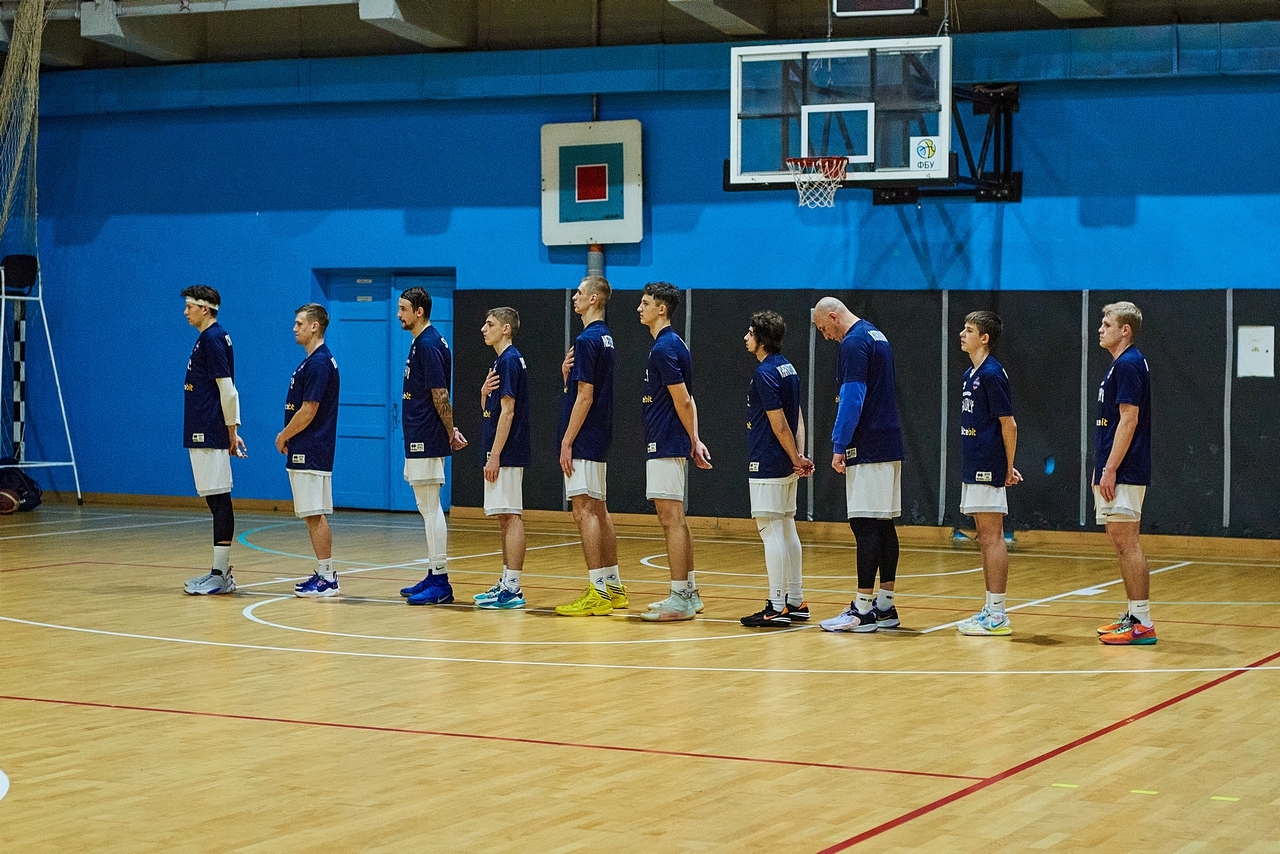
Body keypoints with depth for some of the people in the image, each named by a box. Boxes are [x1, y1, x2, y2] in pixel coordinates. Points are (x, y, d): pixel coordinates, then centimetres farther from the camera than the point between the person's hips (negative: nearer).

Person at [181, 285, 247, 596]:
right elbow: (227, 391, 19)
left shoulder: (212, 339, -13)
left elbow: (227, 390, -17)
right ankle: (220, 572, 14)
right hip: (202, 433, 10)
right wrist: (232, 430, 16)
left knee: (219, 499, -7)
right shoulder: (209, 338, 17)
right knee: (215, 499, 10)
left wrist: (231, 432, -14)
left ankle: (220, 575, -6)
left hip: (210, 435, -10)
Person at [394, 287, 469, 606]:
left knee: (431, 509, -8)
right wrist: (450, 431, 14)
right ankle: (434, 576, 18)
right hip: (419, 440, 10)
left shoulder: (429, 345, -16)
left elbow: (440, 395, -18)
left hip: (427, 442, -10)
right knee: (427, 509, 13)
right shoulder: (421, 343, 15)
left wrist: (450, 433, -10)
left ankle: (440, 583, -6)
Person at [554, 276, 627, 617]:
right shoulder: (605, 338, 15)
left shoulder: (587, 340, -16)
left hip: (585, 439, -10)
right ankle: (613, 586, 17)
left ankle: (597, 592, -13)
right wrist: (567, 372, 0)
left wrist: (567, 441, -17)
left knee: (585, 509, -10)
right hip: (598, 439, 10)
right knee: (598, 509, 13)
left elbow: (585, 396, -19)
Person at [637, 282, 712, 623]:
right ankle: (688, 593, 18)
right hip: (664, 444, 10)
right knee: (673, 519, 13)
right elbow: (686, 400, 17)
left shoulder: (664, 348, -16)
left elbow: (682, 401, -16)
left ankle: (681, 599, -8)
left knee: (671, 518, -9)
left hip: (666, 444, -10)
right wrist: (695, 441, 14)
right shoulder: (669, 344, 16)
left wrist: (693, 441, -6)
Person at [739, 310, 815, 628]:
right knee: (786, 530, 13)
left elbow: (779, 424, -17)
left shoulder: (765, 373, -16)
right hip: (785, 466, 9)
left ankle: (776, 607, -7)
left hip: (767, 465, -9)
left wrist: (796, 459, -7)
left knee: (771, 531, -7)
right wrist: (800, 455, 3)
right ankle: (795, 602, 17)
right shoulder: (788, 368, 12)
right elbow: (797, 417, 11)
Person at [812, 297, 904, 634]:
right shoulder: (877, 336, 18)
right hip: (890, 445, 10)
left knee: (865, 524, -9)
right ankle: (885, 606, 12)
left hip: (867, 450, -10)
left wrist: (839, 446, -16)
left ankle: (863, 610, -10)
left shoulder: (854, 343, -12)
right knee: (884, 524, 10)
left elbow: (852, 398, -19)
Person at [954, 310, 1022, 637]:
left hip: (988, 469, -9)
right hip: (974, 468, 9)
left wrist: (1008, 468, -7)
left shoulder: (992, 373, -13)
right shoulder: (969, 375, 15)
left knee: (992, 537, -7)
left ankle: (998, 616, -4)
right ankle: (991, 610, 17)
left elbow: (1008, 424, -13)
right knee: (985, 538, 12)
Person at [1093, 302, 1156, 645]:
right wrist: (1101, 469, 21)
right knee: (1122, 543, 12)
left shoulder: (1129, 365, -14)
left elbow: (1128, 420, -19)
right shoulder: (1120, 365, 17)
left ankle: (1142, 623, -8)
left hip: (1124, 473, -10)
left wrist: (1110, 469, -21)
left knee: (1127, 543, -9)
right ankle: (1134, 616, 16)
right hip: (1115, 471, 10)